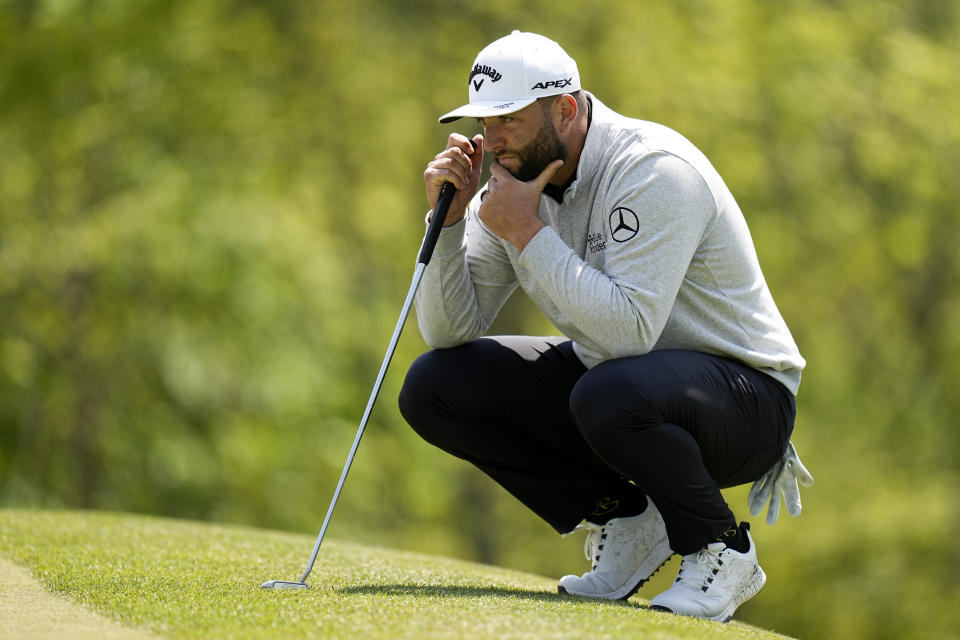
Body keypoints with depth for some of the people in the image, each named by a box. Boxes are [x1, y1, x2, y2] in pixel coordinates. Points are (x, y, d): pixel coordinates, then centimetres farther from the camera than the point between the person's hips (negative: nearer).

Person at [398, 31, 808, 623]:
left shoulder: (655, 168, -24)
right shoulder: (516, 181, -2)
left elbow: (628, 330, -35)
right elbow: (450, 332, -3)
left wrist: (528, 233, -29)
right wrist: (449, 218, -17)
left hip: (747, 396, -8)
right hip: (603, 375, 8)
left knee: (614, 393, -40)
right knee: (435, 387, -6)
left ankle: (721, 550, -11)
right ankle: (624, 524, 3)